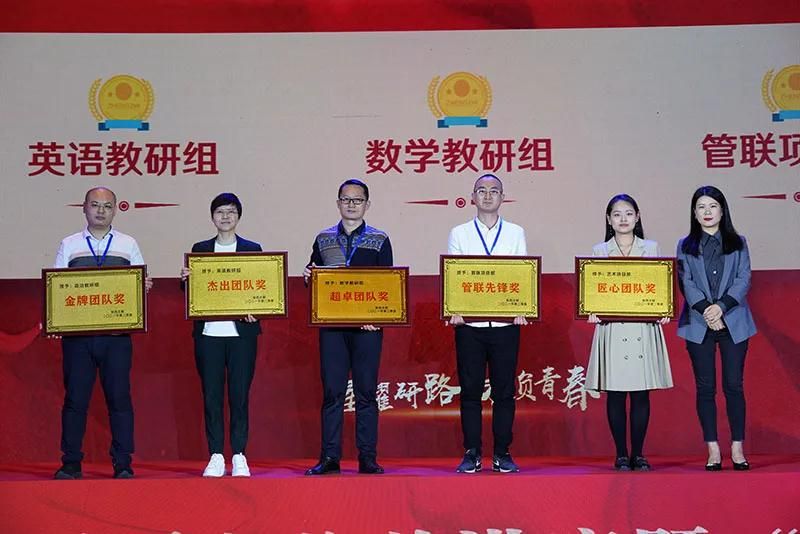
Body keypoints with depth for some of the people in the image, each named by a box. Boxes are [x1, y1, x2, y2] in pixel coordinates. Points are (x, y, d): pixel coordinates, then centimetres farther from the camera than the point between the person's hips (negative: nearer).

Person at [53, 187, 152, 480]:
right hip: (76, 333, 0)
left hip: (117, 334, 0)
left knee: (119, 398, -1)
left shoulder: (128, 245, 11)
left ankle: (123, 465, 6)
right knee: (75, 398, 1)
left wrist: (144, 287, -13)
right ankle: (71, 464, 11)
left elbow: (142, 285, 11)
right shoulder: (68, 245, 11)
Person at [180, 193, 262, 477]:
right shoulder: (200, 249, 11)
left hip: (241, 333, -1)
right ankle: (216, 457, 9)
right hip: (208, 333, 1)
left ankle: (239, 456, 8)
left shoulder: (252, 249, 8)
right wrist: (185, 279, -11)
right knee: (211, 396, 2)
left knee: (240, 396, 0)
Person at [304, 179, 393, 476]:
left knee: (366, 392, 0)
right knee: (332, 391, 0)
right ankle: (330, 458, 5)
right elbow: (313, 279, 17)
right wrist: (308, 276, -7)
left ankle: (367, 458, 6)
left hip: (368, 325, -1)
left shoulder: (380, 240, 8)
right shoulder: (324, 239, 14)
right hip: (331, 324, 1)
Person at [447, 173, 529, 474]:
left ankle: (502, 454, 10)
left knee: (504, 390, 2)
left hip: (506, 323, 0)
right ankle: (471, 454, 9)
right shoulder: (459, 234, 10)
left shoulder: (515, 233, 11)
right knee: (470, 390, 2)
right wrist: (454, 310, -11)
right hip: (469, 323, 0)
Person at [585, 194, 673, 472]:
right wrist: (592, 311, -15)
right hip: (612, 327, 0)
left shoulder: (651, 248, 9)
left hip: (643, 327, 1)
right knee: (615, 393, 1)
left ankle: (638, 454, 11)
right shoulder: (599, 251, 8)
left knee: (641, 393, 1)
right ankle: (621, 454, 9)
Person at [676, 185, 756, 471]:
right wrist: (705, 310, -16)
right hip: (699, 324, 0)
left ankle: (737, 449, 4)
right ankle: (713, 450, 5)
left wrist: (721, 306, -15)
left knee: (734, 385, -1)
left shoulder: (738, 243, 10)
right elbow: (686, 282, -1)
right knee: (705, 387, 1)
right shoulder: (685, 246, 9)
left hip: (734, 322, 0)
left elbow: (744, 279, -1)